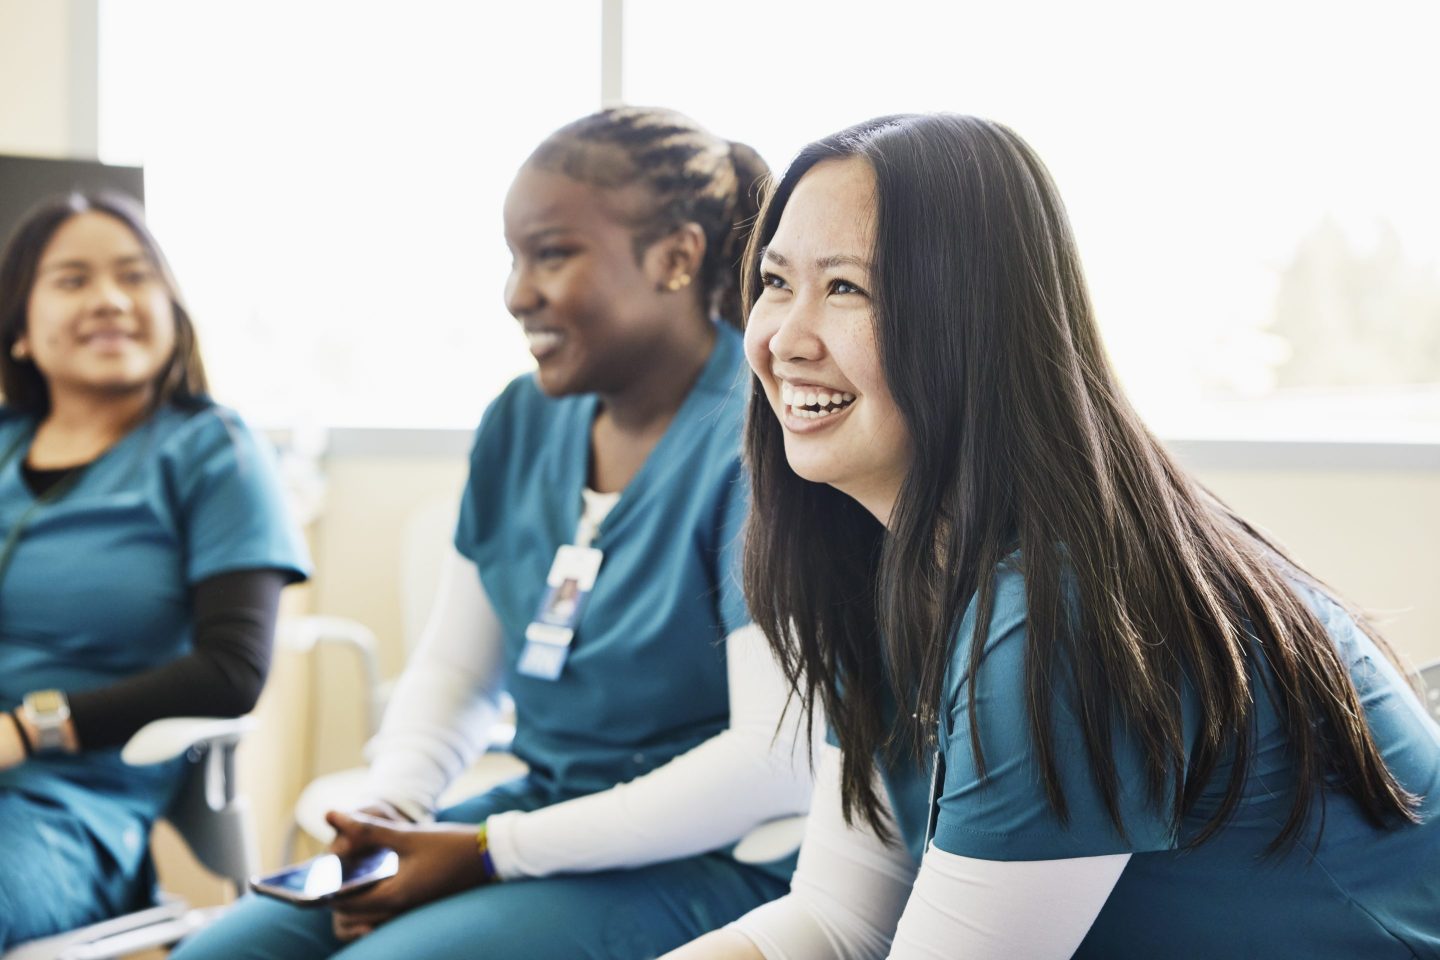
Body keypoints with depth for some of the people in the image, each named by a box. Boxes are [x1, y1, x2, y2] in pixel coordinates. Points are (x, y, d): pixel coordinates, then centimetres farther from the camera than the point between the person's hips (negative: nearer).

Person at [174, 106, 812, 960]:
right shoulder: (522, 423, 7)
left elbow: (777, 761, -23)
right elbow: (454, 668, 14)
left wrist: (491, 852, -19)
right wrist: (392, 810, -7)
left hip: (711, 863, -7)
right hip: (540, 808, 7)